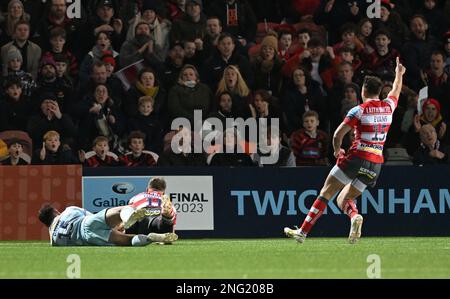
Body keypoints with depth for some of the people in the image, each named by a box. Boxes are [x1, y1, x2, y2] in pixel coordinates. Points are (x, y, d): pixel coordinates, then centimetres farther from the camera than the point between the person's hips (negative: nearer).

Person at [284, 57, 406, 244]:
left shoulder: (359, 110, -7)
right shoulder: (388, 107, 7)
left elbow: (338, 135, -10)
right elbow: (396, 90, 31)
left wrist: (337, 150, 10)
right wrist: (399, 74, 50)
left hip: (357, 157, -5)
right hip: (376, 163, 5)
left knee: (325, 194, 2)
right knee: (343, 199, 13)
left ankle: (303, 232, -2)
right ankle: (355, 216, -22)